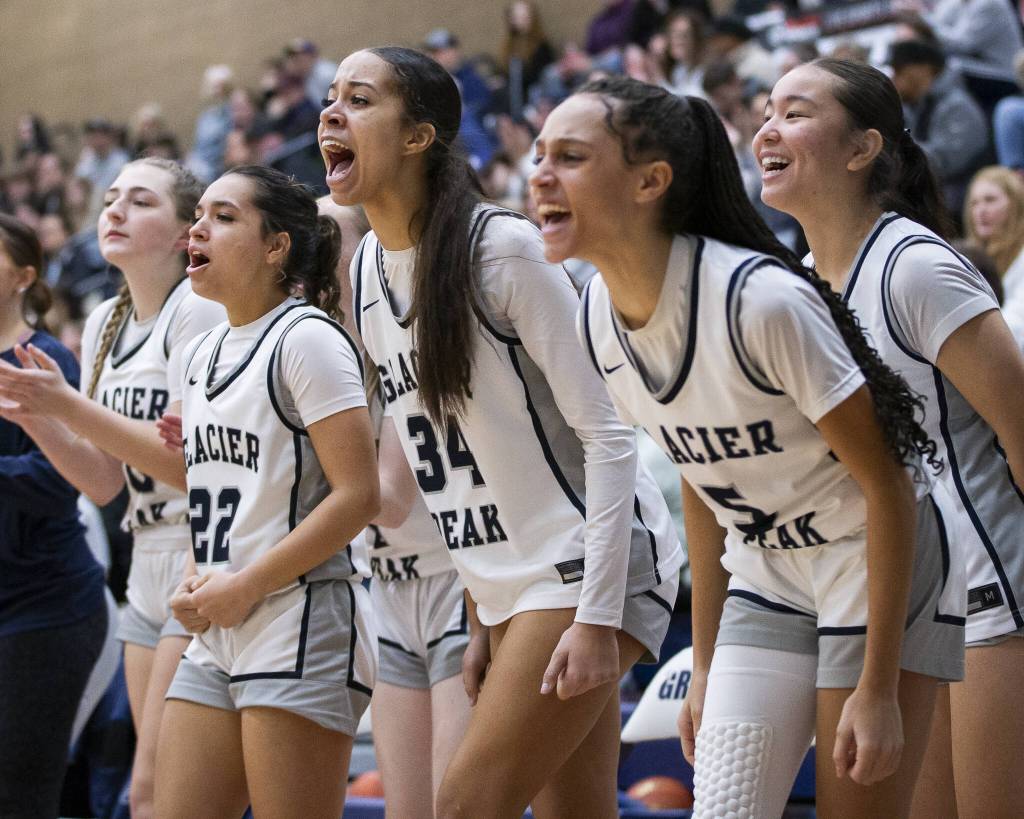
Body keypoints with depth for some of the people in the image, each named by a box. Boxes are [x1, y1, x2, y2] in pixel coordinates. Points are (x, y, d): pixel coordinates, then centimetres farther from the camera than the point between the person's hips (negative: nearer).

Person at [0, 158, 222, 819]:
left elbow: (194, 460, -18)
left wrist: (67, 404, -21)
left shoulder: (199, 312, -10)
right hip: (149, 572, 9)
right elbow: (104, 482, 14)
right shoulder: (104, 324, 14)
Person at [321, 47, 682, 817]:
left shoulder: (505, 249, -15)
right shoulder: (369, 269, 8)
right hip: (504, 588, 8)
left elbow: (608, 435, -16)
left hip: (587, 571, -8)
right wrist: (480, 621, 14)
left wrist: (596, 618, -21)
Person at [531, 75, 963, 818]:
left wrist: (877, 689, -19)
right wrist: (705, 665, 12)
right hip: (763, 576, 6)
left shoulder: (760, 301, -28)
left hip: (878, 568, -6)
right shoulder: (598, 315, -6)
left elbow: (886, 486, -20)